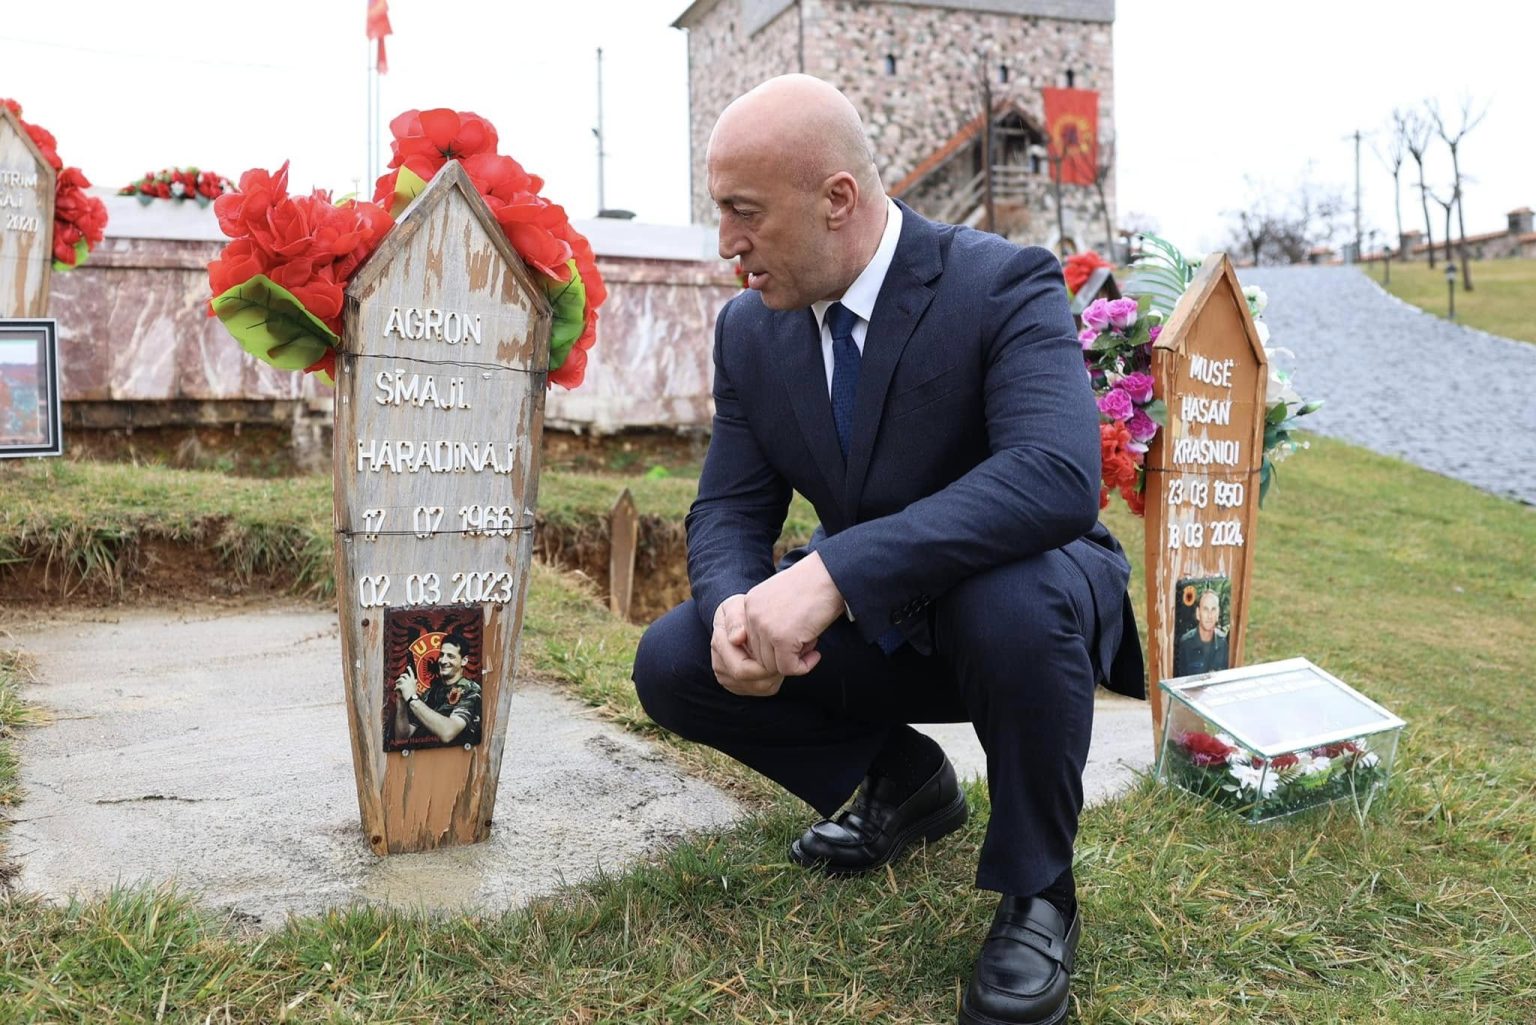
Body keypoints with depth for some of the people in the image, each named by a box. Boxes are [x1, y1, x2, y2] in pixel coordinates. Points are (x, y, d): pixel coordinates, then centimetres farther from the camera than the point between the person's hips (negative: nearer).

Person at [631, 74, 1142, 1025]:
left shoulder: (1006, 285, -22)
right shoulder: (750, 328, -4)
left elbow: (1057, 477, -38)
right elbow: (729, 511, -3)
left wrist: (832, 572, -46)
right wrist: (738, 606, -28)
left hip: (1014, 599, -5)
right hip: (867, 625, 5)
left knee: (1012, 604, -39)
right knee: (672, 664, -11)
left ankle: (1036, 891, -11)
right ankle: (903, 777, 13)